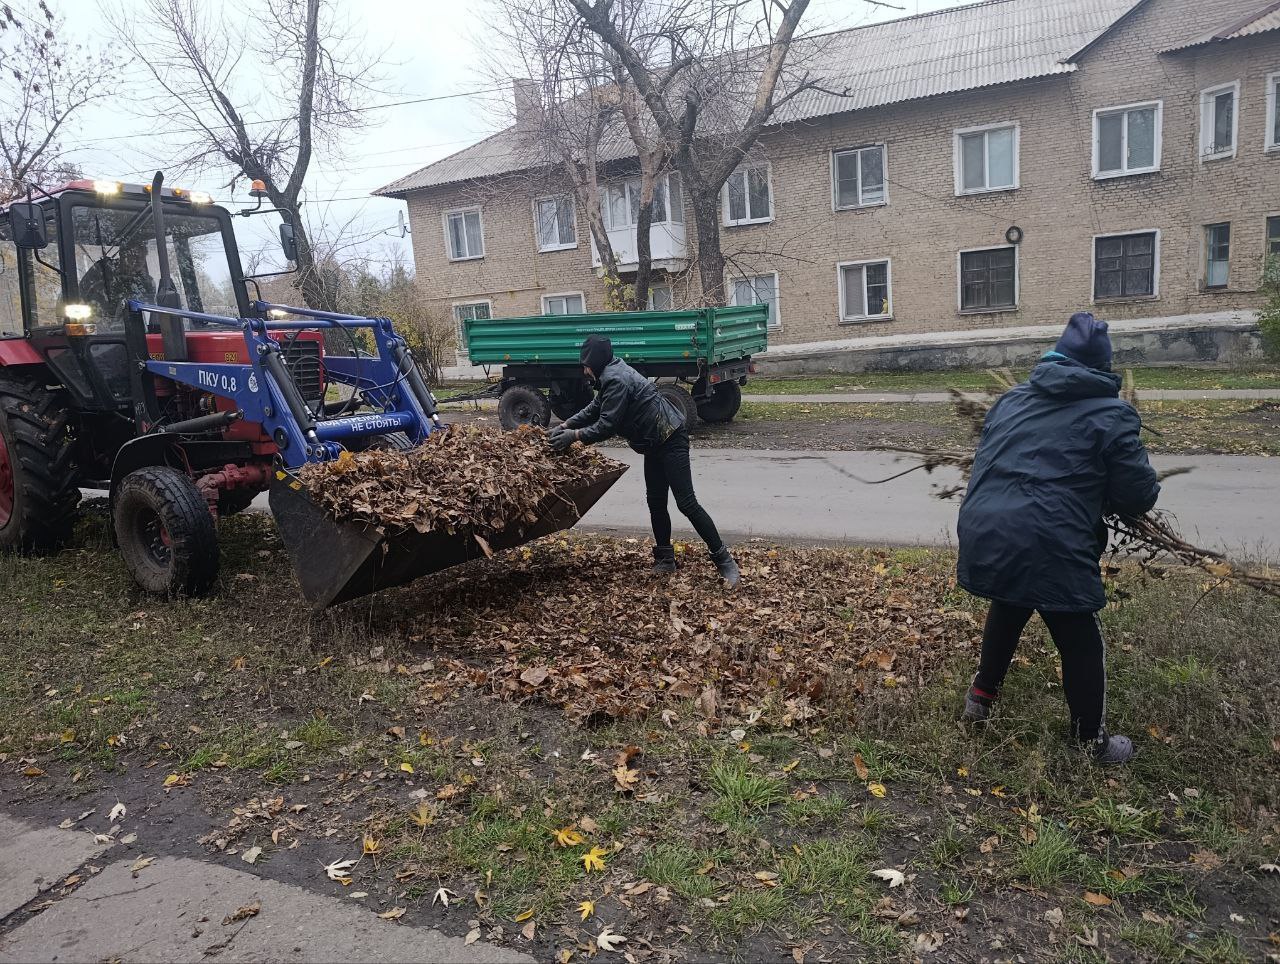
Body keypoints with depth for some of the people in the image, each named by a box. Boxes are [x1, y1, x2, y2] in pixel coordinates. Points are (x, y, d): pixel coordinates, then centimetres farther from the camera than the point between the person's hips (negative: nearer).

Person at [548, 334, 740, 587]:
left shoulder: (616, 380, -20)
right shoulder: (611, 375, 13)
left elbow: (607, 426, -23)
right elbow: (594, 409, 20)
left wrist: (574, 435, -15)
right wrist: (566, 424, 8)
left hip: (671, 440, -10)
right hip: (655, 443, 10)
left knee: (686, 503, -11)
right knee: (656, 503, 12)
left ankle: (724, 559, -5)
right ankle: (665, 558, 21)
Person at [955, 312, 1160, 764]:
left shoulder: (1010, 400, 14)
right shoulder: (1109, 414, -1)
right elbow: (1140, 495, -2)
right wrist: (1098, 489, 20)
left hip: (983, 535, 6)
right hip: (1049, 548, -5)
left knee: (1007, 610, 32)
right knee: (1081, 643, 14)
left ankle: (981, 696, 44)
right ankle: (1092, 742, 29)